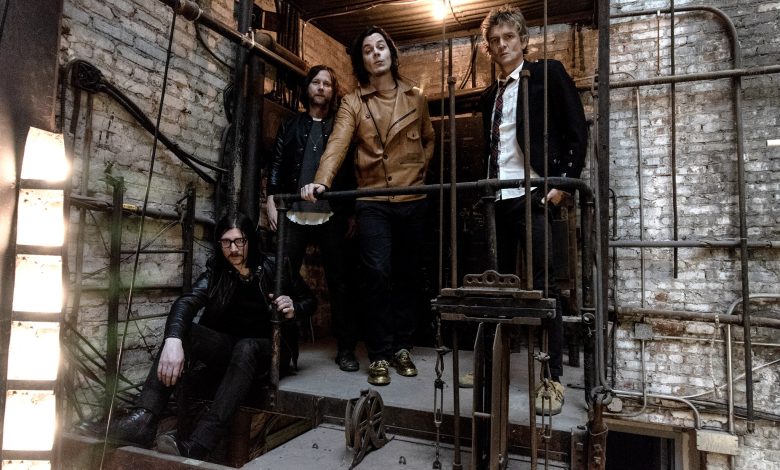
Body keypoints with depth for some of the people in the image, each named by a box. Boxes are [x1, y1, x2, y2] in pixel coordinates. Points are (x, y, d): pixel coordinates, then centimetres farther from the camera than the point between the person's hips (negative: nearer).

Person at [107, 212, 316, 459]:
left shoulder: (273, 269, -10)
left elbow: (310, 300, 3)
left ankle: (198, 444, -47)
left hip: (266, 348, -3)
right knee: (180, 332, -23)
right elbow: (187, 301, -24)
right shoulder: (216, 271, -5)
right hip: (229, 344, 4)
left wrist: (294, 308, -21)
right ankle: (144, 419, -36)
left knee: (245, 348, -38)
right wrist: (173, 340, -44)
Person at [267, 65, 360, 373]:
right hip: (294, 214, 2)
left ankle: (346, 349, 9)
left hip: (331, 216, -1)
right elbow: (276, 165, 11)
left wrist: (352, 212, 0)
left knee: (338, 283, 2)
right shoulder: (291, 125, 16)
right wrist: (271, 202, 0)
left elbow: (351, 171, 6)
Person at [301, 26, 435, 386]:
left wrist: (421, 168, 4)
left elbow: (429, 140, 23)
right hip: (372, 201, -2)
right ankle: (379, 355, 3)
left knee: (409, 274, 7)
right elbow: (337, 143, -13)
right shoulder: (353, 103, 3)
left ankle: (401, 347, 21)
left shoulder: (415, 98, 11)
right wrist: (321, 181, -30)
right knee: (378, 273, -11)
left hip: (413, 201, 3)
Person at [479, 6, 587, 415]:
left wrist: (564, 182, -10)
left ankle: (553, 377, 2)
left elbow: (577, 131, 0)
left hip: (535, 194, -5)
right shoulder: (489, 95, 21)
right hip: (498, 198, 5)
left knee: (543, 284, -7)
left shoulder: (548, 74, 6)